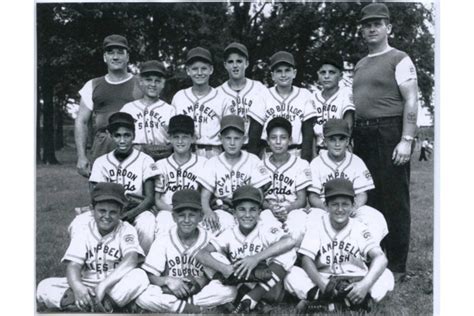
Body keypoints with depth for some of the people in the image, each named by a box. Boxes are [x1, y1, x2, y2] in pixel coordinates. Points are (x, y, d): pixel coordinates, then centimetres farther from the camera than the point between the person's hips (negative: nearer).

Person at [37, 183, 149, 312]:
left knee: (139, 276, -32)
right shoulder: (83, 233, 3)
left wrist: (104, 285, -33)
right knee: (44, 286, -16)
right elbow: (73, 264, -9)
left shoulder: (126, 230, -2)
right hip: (86, 288, 2)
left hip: (117, 288, -2)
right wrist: (77, 286, -34)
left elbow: (131, 259, -20)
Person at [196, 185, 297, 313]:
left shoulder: (266, 231, -9)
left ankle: (248, 300, -22)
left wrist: (256, 258, -37)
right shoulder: (229, 234, -3)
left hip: (267, 286, -1)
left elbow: (289, 241, -31)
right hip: (242, 287, 1)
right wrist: (224, 268, -33)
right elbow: (201, 254, -14)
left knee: (288, 253, -24)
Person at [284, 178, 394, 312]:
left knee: (386, 276, -25)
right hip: (323, 280, 0)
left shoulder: (360, 229, -2)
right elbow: (306, 259, -11)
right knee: (293, 276, -26)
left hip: (355, 283, 1)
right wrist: (323, 285, -29)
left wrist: (365, 284, -37)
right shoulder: (317, 225, -1)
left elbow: (381, 258, -17)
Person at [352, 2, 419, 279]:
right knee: (367, 200, 11)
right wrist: (353, 136, 12)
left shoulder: (399, 60, -1)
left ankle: (397, 267, 5)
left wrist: (406, 140, -16)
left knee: (394, 201, -3)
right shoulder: (360, 65, 20)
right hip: (362, 137, 7)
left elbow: (411, 102, -9)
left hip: (389, 134, -7)